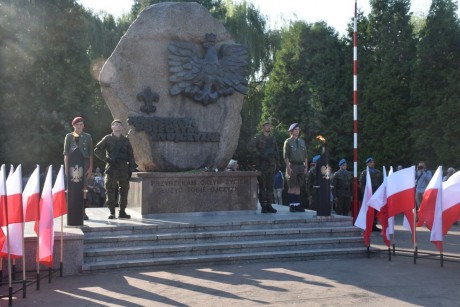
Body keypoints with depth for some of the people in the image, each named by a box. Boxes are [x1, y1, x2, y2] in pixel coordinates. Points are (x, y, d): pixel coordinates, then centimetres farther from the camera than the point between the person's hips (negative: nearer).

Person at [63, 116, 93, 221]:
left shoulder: (87, 137, 10)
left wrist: (90, 168, 1)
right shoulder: (69, 136, 8)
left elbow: (90, 154, 8)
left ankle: (83, 211, 3)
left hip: (84, 163, 1)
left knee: (84, 188, -2)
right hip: (72, 164, 0)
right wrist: (66, 167, -2)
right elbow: (66, 153, 6)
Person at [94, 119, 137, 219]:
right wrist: (106, 159, -9)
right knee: (110, 190, -5)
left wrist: (131, 168, 6)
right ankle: (112, 212, 1)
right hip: (111, 168, -3)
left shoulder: (125, 140, 13)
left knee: (124, 190, 4)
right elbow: (97, 150, 1)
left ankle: (122, 212, 13)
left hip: (123, 168, 3)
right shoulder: (107, 138, 4)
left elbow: (130, 155, 13)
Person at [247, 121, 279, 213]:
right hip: (261, 165, -5)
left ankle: (269, 205, 11)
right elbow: (250, 147, -14)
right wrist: (260, 155, -18)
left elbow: (276, 151, 21)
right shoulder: (258, 137, -2)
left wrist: (276, 163, 13)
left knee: (270, 186, 6)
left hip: (271, 165, 5)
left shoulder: (272, 138, 17)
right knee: (262, 186, -4)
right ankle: (263, 206, -1)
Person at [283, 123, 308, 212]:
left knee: (298, 187, 6)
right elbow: (285, 156, -6)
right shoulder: (288, 141, -1)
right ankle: (291, 205, -3)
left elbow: (305, 155, 16)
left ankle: (297, 205, 8)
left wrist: (306, 167, 8)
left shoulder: (302, 141, 15)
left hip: (301, 166, 5)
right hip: (292, 166, -5)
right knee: (292, 187, -6)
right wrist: (288, 167, -14)